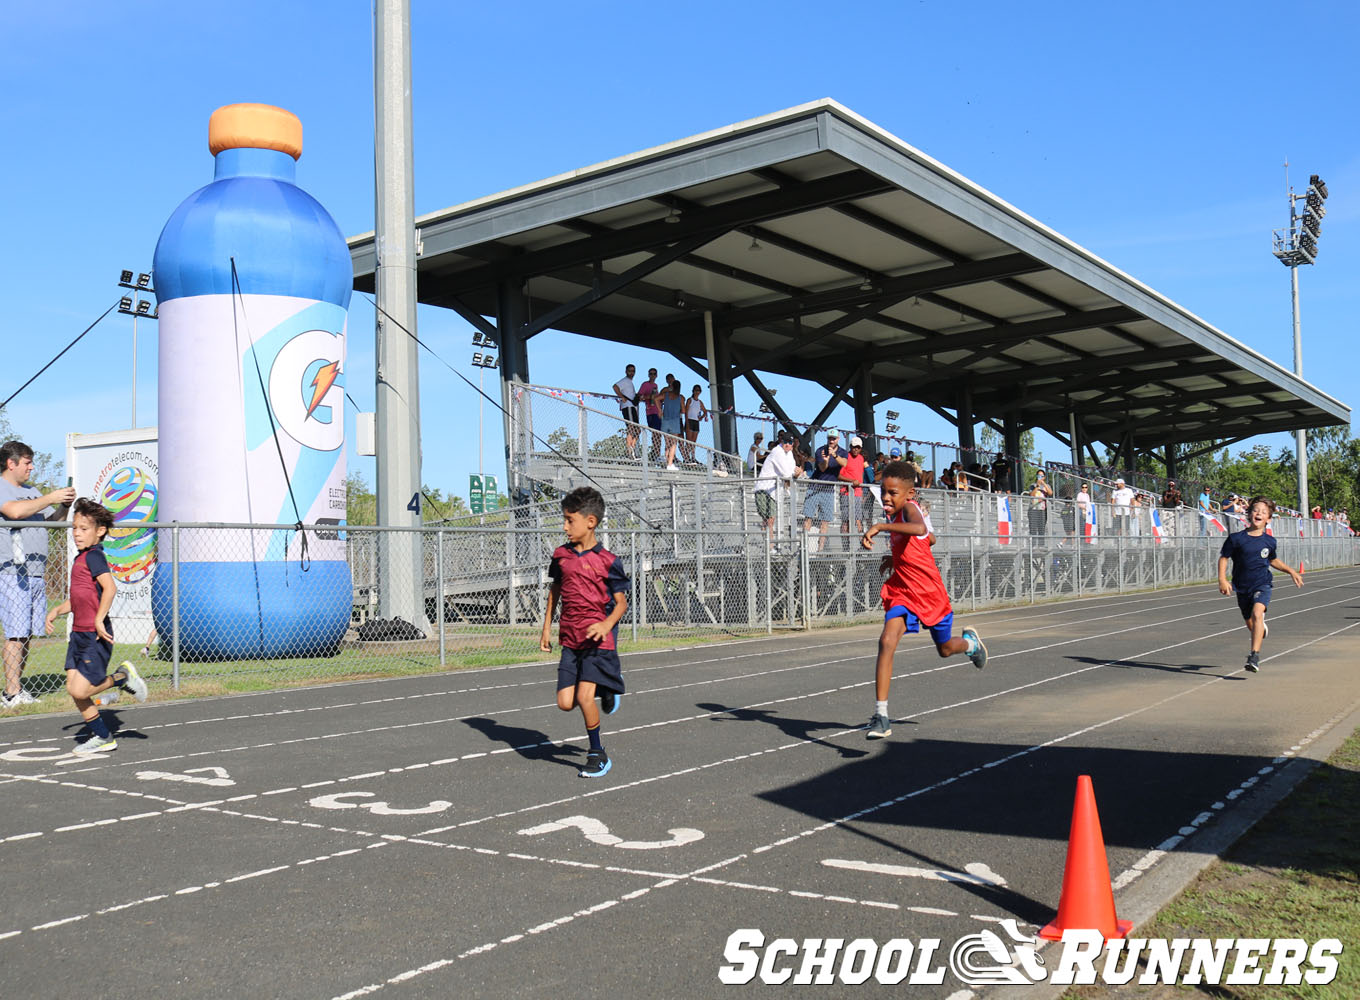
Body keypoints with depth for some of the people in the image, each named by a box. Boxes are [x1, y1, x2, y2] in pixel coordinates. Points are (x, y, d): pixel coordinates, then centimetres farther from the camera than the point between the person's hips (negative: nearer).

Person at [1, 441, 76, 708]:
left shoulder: (32, 491, 22)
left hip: (36, 573, 8)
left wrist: (63, 508, 4)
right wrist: (51, 498, -15)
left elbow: (51, 522, 23)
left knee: (27, 633, 7)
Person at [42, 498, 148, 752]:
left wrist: (99, 620, -26)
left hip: (95, 636, -10)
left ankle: (122, 677, 10)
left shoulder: (93, 556, -14)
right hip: (79, 633, 10)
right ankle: (102, 737, 16)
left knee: (80, 690, -12)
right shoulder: (81, 558, 16)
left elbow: (110, 587, -28)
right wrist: (57, 611, 14)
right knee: (73, 688, 7)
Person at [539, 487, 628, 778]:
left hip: (599, 638, -5)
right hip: (570, 639, 5)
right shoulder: (561, 555, 6)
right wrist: (546, 627, 17)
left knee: (584, 695, -16)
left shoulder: (608, 561, -9)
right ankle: (605, 691, 28)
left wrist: (606, 625, -22)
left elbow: (621, 602, -4)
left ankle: (598, 755, 5)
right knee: (565, 702, -3)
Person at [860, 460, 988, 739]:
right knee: (887, 641, -19)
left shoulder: (910, 508, -20)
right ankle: (881, 716, -20)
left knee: (946, 648, 18)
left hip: (930, 593, -5)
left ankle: (970, 641, 57)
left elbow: (920, 530, -48)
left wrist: (880, 527, -53)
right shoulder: (895, 516, 4)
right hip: (902, 592, 5)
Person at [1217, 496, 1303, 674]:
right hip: (1242, 587, 1)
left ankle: (1254, 655, -31)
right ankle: (1262, 629, 52)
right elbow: (1223, 558, 1)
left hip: (1262, 585, -1)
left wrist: (1291, 571, 18)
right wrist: (1222, 580, -10)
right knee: (1251, 625, 12)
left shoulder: (1269, 541, 1)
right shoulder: (1236, 538, -6)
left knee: (1257, 613, -28)